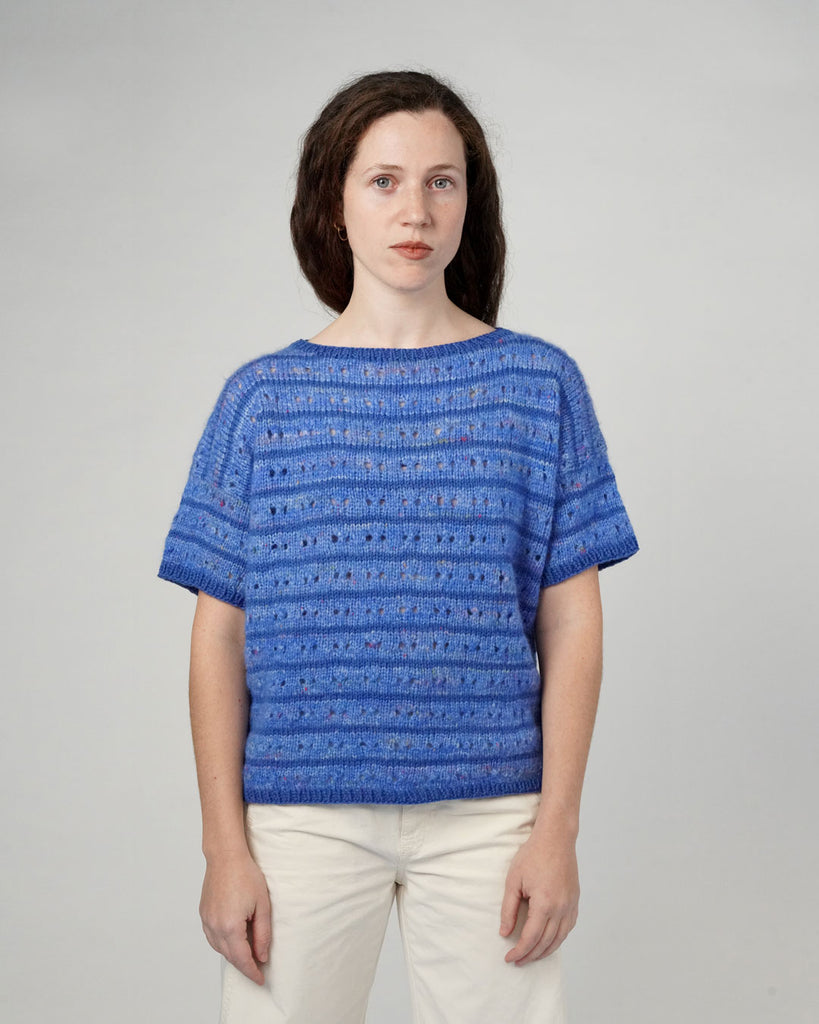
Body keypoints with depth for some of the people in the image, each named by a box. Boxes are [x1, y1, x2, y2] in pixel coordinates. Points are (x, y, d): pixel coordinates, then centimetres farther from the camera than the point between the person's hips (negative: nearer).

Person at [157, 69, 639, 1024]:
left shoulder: (537, 383, 4)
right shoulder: (263, 397, 4)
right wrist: (225, 846, -2)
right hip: (301, 814, 0)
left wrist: (557, 828, -3)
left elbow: (571, 622, 3)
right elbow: (220, 636, 4)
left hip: (486, 815, 0)